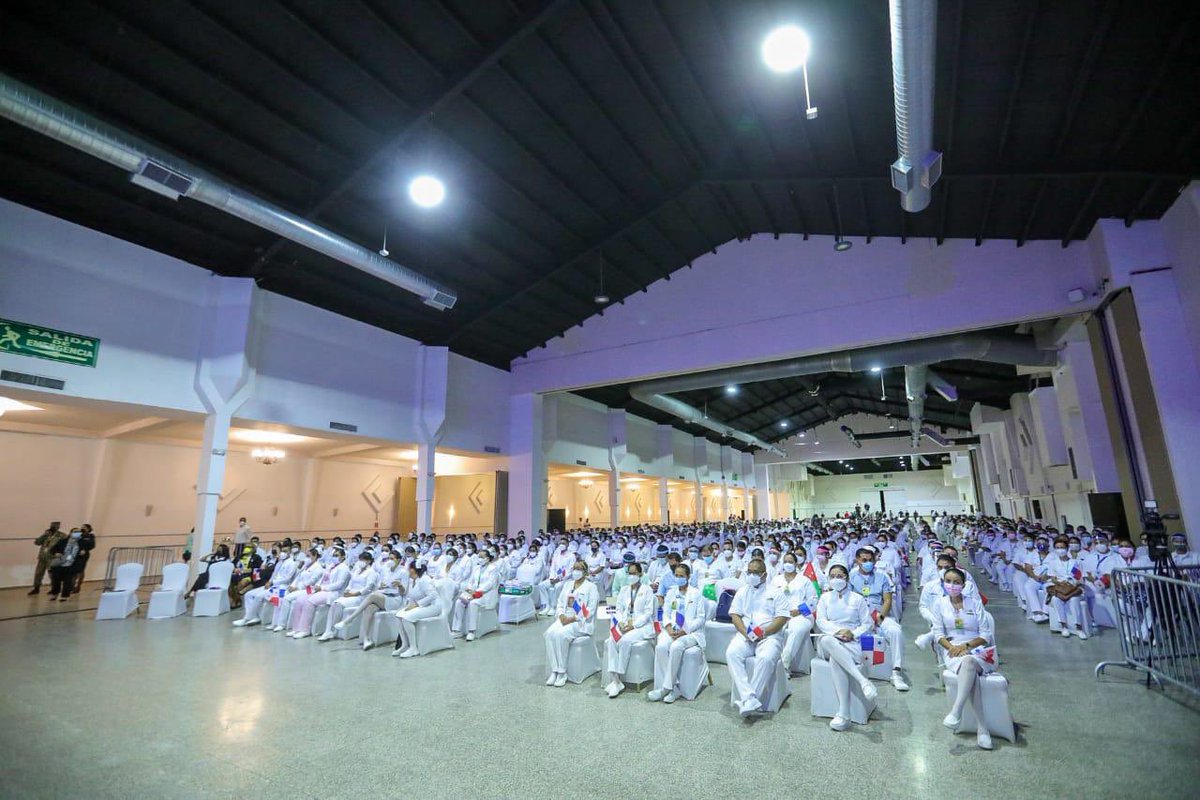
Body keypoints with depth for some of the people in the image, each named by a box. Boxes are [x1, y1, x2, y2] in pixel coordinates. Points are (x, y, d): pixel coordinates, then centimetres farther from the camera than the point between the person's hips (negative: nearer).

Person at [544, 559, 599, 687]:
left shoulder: (591, 587, 1)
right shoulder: (567, 584, 20)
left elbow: (590, 609, -8)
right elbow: (560, 603, 16)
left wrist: (574, 618, -16)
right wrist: (561, 615, -5)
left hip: (580, 622, -5)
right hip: (564, 619, 5)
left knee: (561, 634, -31)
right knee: (550, 633, -25)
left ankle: (562, 672, -19)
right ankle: (554, 670, -20)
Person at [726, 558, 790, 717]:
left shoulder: (775, 593, 10)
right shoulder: (742, 592, 20)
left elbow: (782, 618, 0)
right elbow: (735, 615, 12)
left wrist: (763, 632, -13)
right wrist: (746, 633, -8)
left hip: (769, 636, -3)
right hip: (745, 635, 3)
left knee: (766, 658, -34)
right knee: (731, 653, -27)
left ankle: (748, 701, -27)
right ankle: (750, 700, -31)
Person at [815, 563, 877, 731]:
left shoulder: (857, 598, 15)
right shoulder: (825, 597, 18)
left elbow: (867, 623, 10)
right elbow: (820, 621, 6)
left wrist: (853, 634, -9)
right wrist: (838, 631, -12)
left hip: (851, 643, -1)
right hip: (828, 644, 2)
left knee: (835, 660, -37)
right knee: (827, 640, -39)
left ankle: (844, 714, -36)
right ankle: (863, 681, -41)